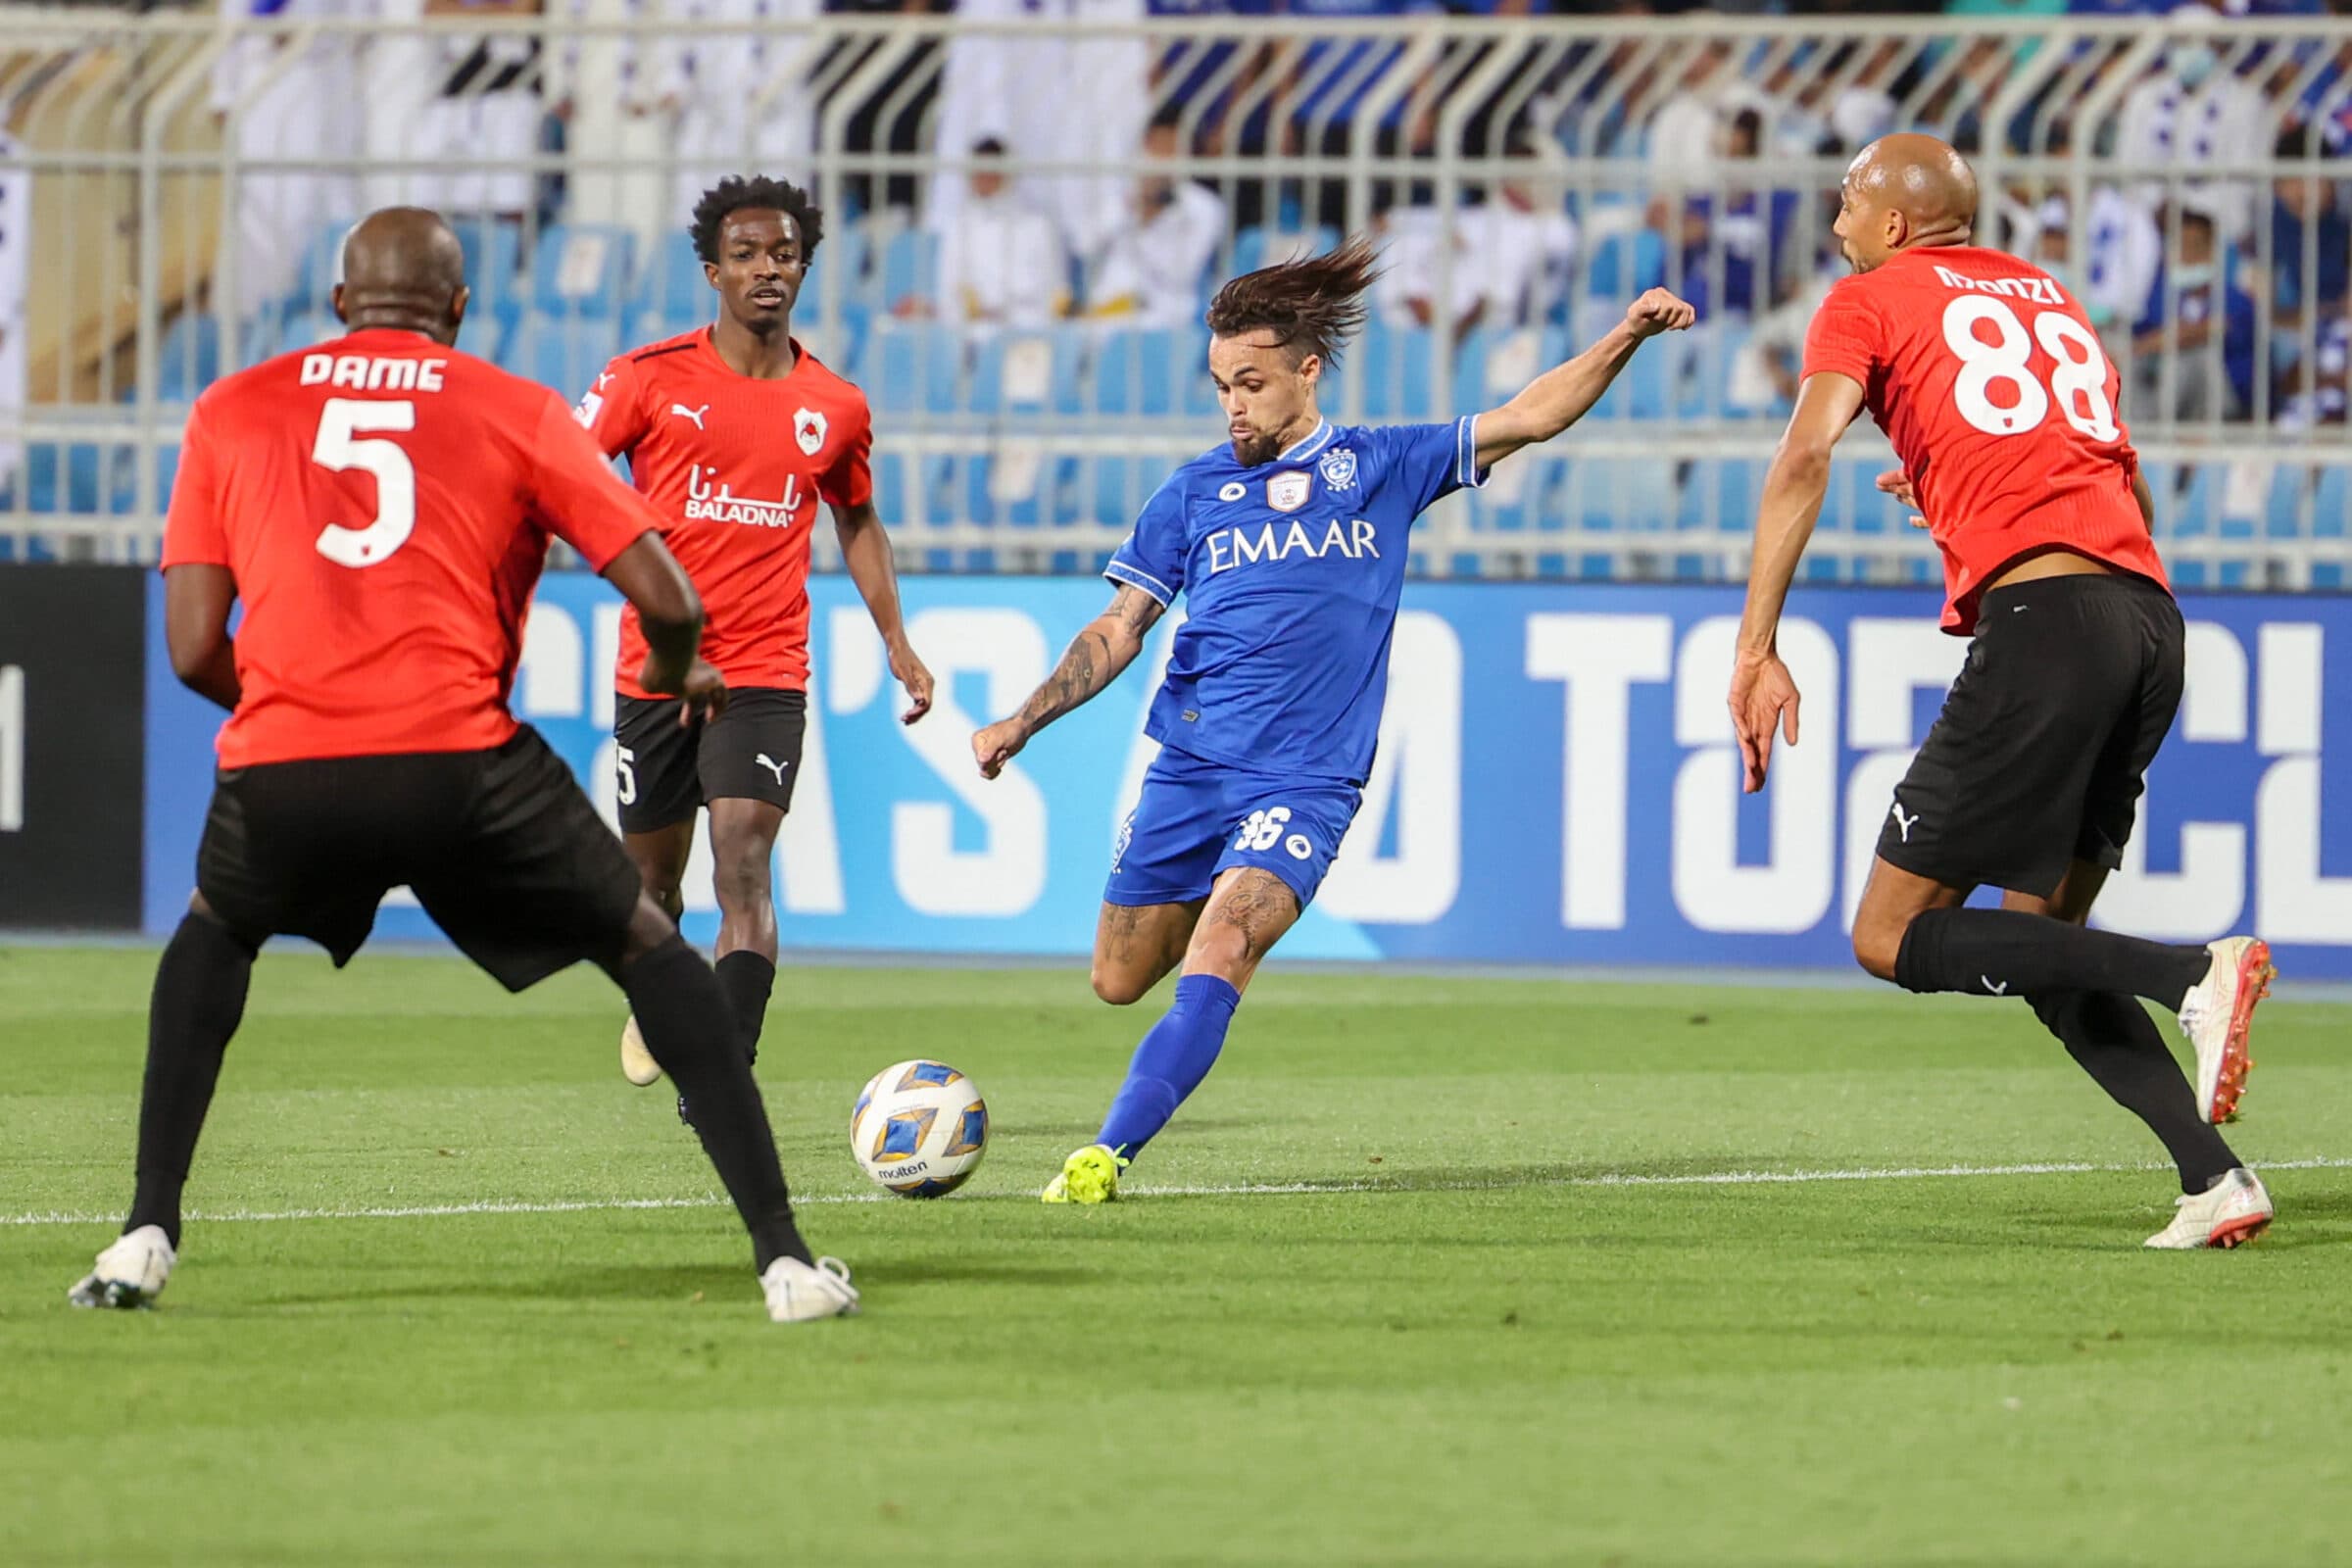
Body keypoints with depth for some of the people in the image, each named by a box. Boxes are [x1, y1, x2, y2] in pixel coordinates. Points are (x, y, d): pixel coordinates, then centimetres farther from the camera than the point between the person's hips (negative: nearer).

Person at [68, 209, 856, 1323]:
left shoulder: (230, 413, 17)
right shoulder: (517, 413, 12)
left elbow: (194, 650, 12)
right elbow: (666, 600, 7)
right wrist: (677, 675, 31)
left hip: (279, 771, 2)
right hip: (463, 766, -2)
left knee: (214, 932, 34)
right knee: (649, 948, 19)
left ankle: (146, 1239, 21)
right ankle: (783, 1256, 9)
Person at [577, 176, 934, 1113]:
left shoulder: (836, 409, 6)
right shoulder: (649, 379, -3)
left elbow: (856, 522, 22)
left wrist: (896, 643, 16)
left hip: (765, 674, 0)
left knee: (743, 867, -17)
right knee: (654, 873, 13)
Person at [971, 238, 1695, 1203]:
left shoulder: (1381, 467, 7)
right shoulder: (1194, 492, 10)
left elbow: (1527, 419, 5)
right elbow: (1120, 630, 13)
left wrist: (1625, 339, -7)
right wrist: (1022, 724, 3)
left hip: (1306, 781, -3)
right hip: (1189, 764, 3)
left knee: (1217, 955, -23)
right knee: (1120, 981, 7)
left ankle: (1107, 1156, -27)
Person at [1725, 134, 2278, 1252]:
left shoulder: (1870, 301, 10)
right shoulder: (2053, 299, 29)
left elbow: (1804, 458, -7)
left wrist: (1756, 648, -11)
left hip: (2042, 618, -7)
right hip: (2153, 620, 7)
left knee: (1892, 937, -4)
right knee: (2038, 944, 16)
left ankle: (2194, 976, -20)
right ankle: (2214, 1180, -2)